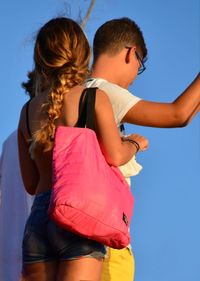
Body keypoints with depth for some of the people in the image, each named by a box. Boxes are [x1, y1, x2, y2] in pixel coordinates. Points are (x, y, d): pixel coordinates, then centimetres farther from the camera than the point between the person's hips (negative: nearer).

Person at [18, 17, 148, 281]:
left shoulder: (28, 110, 15)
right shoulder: (94, 97, 2)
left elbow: (30, 183, 16)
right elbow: (115, 156, -7)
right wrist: (135, 144, 13)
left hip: (37, 219, 5)